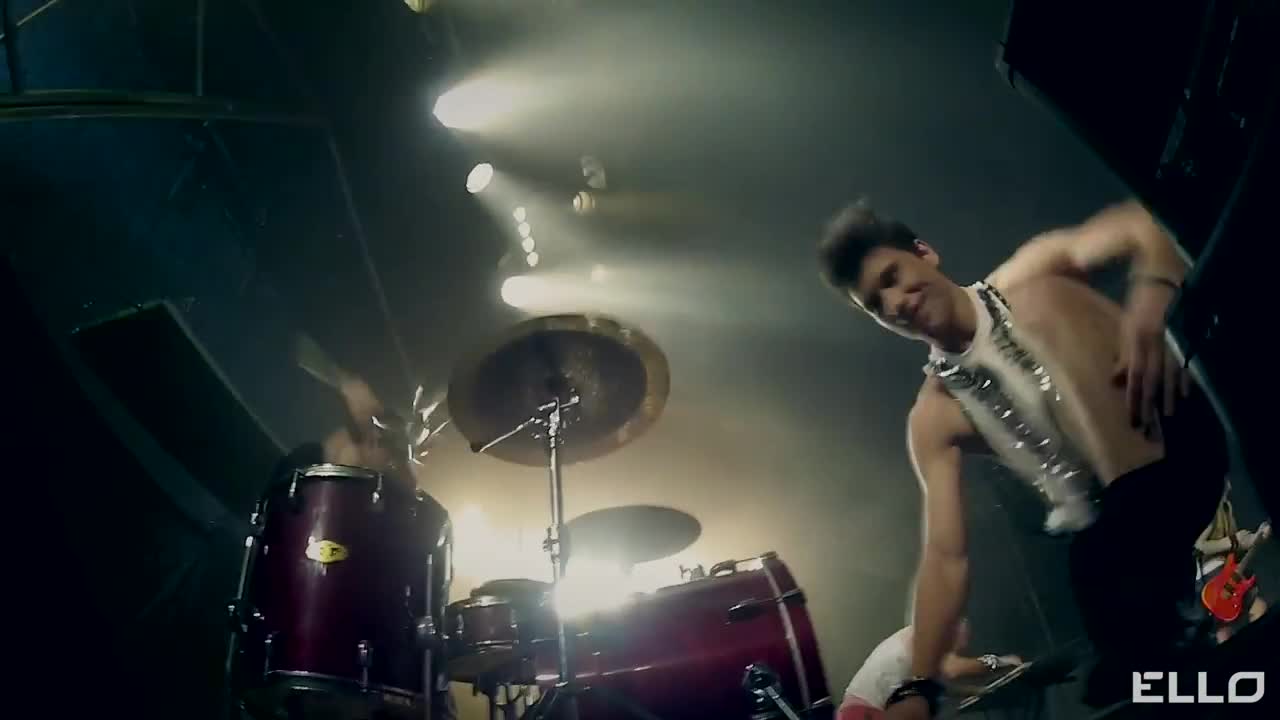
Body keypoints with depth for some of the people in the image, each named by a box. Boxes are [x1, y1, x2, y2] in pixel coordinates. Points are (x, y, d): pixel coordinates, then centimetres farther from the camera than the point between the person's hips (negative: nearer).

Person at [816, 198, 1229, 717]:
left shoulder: (1036, 273, 6)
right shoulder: (934, 418, 6)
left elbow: (1145, 225, -9)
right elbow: (945, 557, 2)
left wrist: (1153, 293, -34)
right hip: (1118, 532, 2)